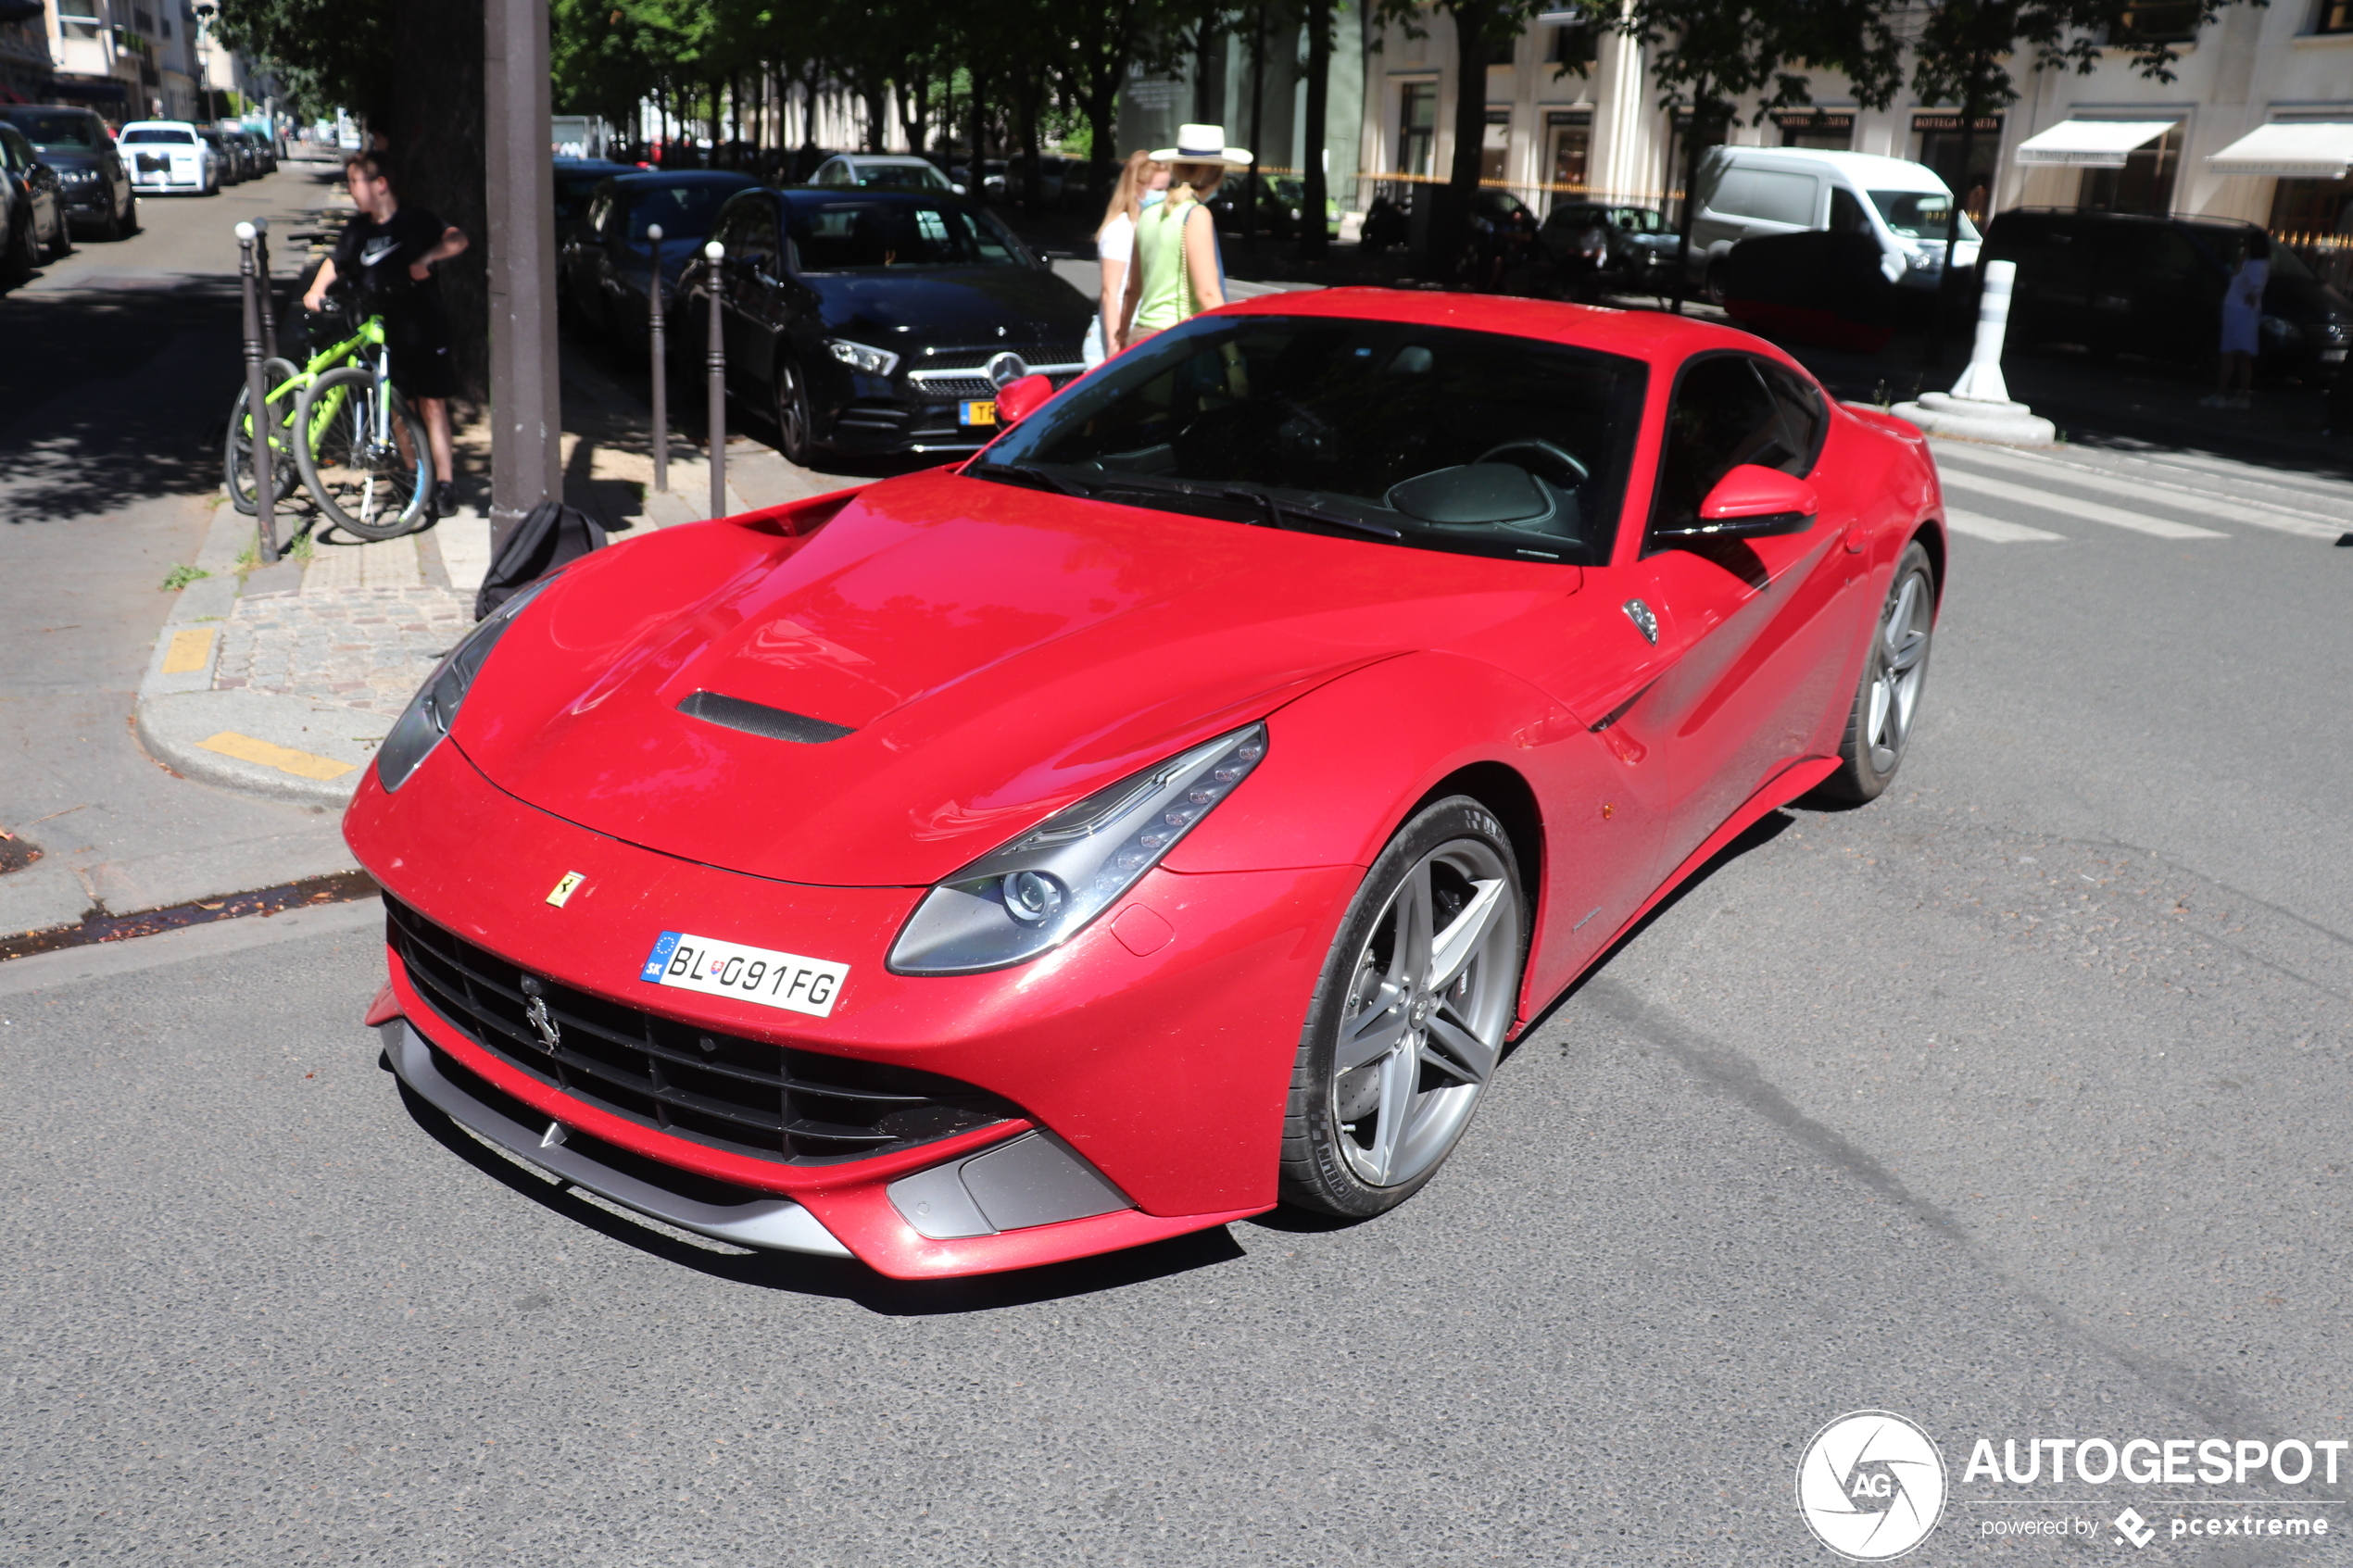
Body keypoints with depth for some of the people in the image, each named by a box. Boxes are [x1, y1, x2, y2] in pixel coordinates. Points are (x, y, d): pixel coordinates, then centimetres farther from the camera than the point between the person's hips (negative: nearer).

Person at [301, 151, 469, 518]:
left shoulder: (414, 220, -5)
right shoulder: (358, 229, 9)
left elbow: (457, 240, -19)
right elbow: (336, 262, 18)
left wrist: (425, 258, -34)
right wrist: (316, 290, 1)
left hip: (423, 332, -5)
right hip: (382, 335, 5)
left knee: (432, 405, -5)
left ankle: (443, 484, -4)